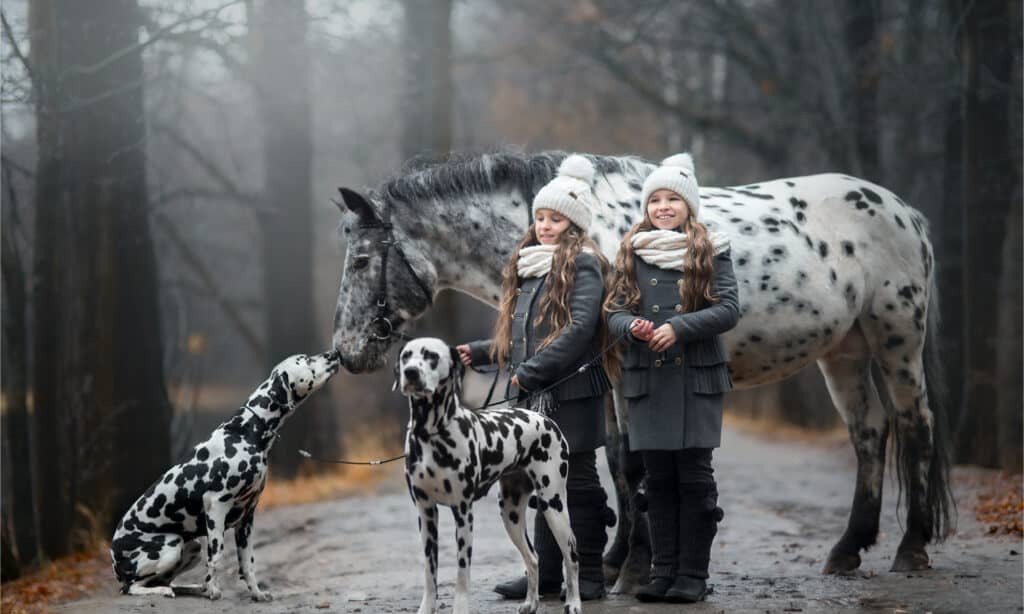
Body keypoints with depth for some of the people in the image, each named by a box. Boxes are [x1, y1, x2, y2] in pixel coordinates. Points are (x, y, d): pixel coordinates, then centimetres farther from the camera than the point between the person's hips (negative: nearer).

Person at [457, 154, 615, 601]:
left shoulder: (582, 264, -8)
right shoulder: (529, 265, 17)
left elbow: (579, 329, -20)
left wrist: (530, 372, -20)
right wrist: (479, 352, 12)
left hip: (570, 395, -7)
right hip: (533, 397, 7)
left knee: (577, 483, -2)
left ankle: (589, 574, 5)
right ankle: (546, 573, 14)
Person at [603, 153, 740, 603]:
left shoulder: (711, 252, 3)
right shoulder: (631, 253, 11)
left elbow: (728, 309, -5)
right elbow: (614, 313, 9)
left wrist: (679, 327, -17)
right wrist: (632, 326, -14)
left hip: (697, 378, -2)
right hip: (646, 378, 2)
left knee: (694, 475, -3)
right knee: (658, 477, 5)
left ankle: (693, 574, 3)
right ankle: (663, 570, 12)